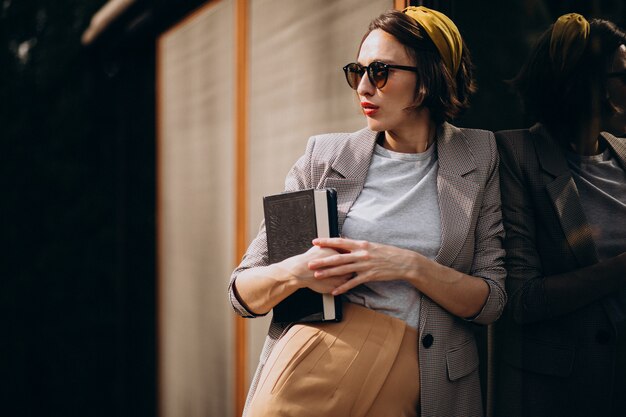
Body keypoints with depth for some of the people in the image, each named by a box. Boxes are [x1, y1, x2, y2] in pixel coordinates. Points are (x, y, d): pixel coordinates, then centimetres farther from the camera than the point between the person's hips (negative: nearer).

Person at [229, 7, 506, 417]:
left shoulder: (479, 156, 3)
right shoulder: (324, 156, 3)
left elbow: (492, 301, -1)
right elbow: (243, 290, 3)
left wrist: (410, 266, -17)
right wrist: (294, 272, -19)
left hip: (416, 380, 0)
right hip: (310, 362, 1)